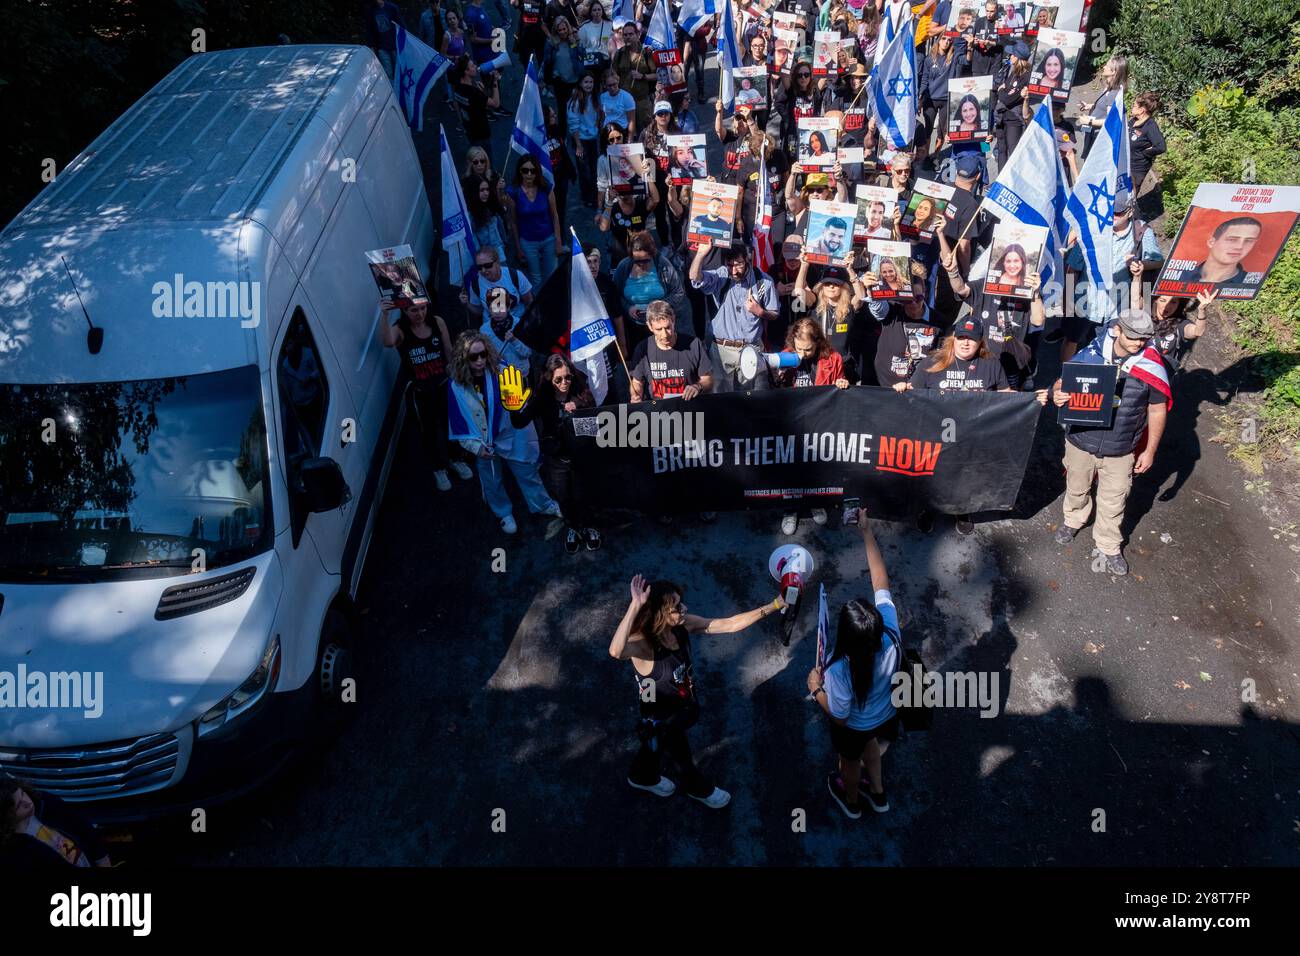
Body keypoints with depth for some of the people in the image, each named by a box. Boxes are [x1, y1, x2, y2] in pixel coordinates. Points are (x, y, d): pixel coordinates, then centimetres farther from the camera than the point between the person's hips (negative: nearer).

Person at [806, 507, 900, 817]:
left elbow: (840, 717, -27)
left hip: (854, 727, -4)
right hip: (886, 715, 4)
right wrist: (867, 532, -23)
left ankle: (851, 802, 63)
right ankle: (878, 793, 64)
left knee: (850, 762, 30)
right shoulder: (891, 634, -36)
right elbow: (880, 581, -25)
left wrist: (816, 688, -12)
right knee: (869, 744, 37)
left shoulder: (840, 670, -45)